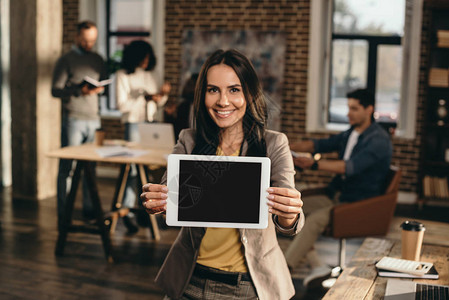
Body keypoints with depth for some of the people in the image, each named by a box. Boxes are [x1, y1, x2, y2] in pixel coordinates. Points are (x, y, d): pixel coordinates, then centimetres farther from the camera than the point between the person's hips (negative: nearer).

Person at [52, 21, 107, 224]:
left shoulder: (97, 60, 16)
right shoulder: (66, 60, 0)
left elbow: (104, 84, 21)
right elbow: (55, 90, -6)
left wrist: (99, 88, -3)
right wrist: (80, 91, -20)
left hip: (93, 119, 5)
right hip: (73, 119, -5)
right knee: (67, 167, -2)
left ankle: (89, 210, 13)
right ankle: (63, 213, 3)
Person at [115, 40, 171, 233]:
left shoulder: (150, 75, 17)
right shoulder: (123, 75, 2)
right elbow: (122, 104, -7)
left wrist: (162, 94, -1)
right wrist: (144, 98, -15)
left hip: (153, 123, 5)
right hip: (134, 123, -5)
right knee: (134, 165, -10)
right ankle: (127, 210, -5)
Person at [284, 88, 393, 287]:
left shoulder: (379, 140, -15)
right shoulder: (349, 135, 13)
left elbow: (352, 166, -29)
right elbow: (321, 145, 8)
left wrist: (315, 164, -40)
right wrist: (289, 147, -9)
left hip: (360, 203, -9)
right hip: (337, 196, 9)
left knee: (316, 219, -30)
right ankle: (317, 266, -13)